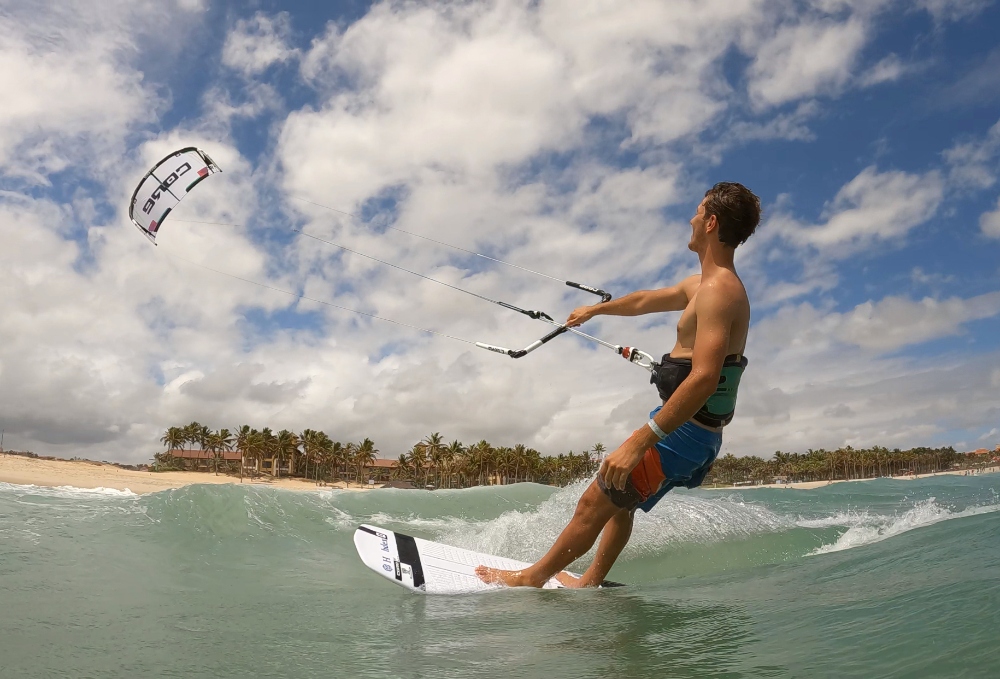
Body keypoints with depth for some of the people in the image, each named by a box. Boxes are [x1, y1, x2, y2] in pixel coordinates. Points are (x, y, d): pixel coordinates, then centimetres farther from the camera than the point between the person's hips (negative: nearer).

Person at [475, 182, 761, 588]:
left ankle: (532, 578, 17)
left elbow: (704, 378, -32)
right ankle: (591, 582, 37)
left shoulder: (719, 290, -21)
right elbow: (645, 301, 28)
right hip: (695, 432, 10)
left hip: (683, 430, -10)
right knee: (620, 500, 23)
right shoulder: (700, 285, 12)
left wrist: (640, 440, -35)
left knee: (593, 504, 0)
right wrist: (595, 310, 42)